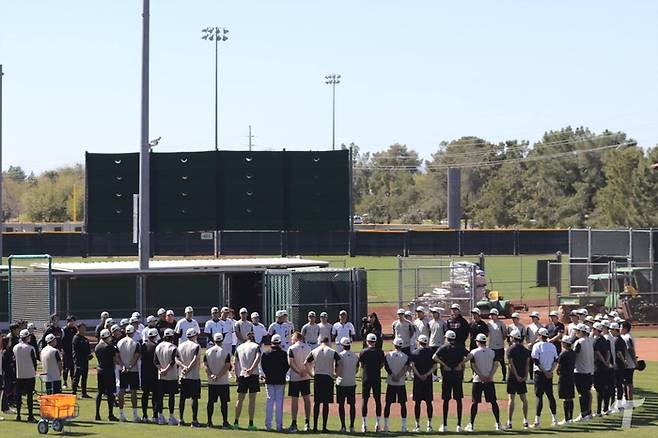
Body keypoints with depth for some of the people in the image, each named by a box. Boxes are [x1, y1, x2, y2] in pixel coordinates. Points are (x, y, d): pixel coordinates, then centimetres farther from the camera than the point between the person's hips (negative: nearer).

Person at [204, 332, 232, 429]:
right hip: (223, 382, -3)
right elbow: (227, 366, -13)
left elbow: (205, 365, -4)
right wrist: (219, 376, -14)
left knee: (211, 401, 8)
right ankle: (225, 422, 1)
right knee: (224, 402, 2)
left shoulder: (208, 351, 2)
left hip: (211, 382, 3)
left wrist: (211, 375, -10)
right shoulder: (226, 352, -6)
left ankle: (209, 421, 9)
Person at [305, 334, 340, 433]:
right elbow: (339, 363, -12)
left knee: (316, 402, 8)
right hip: (328, 377, -2)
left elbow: (305, 363, 2)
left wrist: (310, 373, 13)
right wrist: (336, 373, 1)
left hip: (317, 377, 2)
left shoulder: (314, 351, 3)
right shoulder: (332, 352, -2)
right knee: (326, 403, 1)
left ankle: (315, 426, 6)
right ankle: (324, 427, 1)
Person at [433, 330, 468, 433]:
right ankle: (459, 425, 3)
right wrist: (461, 363, -5)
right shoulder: (460, 348, 5)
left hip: (446, 375, -2)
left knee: (446, 400, 3)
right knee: (459, 400, 5)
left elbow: (434, 357, -16)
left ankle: (445, 425, 3)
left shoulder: (443, 347, 0)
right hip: (458, 376, 2)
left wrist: (443, 364, -9)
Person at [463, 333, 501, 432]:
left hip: (477, 380, -2)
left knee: (475, 402, 3)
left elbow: (473, 366, -11)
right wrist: (490, 376, -9)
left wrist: (481, 376, -12)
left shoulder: (474, 352, -4)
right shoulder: (492, 352, 4)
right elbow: (496, 364, -2)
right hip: (490, 381, 2)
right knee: (493, 401, 6)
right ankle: (498, 423, 6)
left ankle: (471, 424, 3)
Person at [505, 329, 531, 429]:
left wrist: (516, 376, -12)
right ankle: (525, 421, 16)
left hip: (513, 377, -5)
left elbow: (511, 364, -14)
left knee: (511, 399, -5)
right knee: (523, 398, 12)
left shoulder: (510, 349, -8)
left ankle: (509, 422, -8)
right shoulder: (525, 349, 7)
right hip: (522, 377, 5)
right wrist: (525, 375, -1)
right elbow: (527, 364, 2)